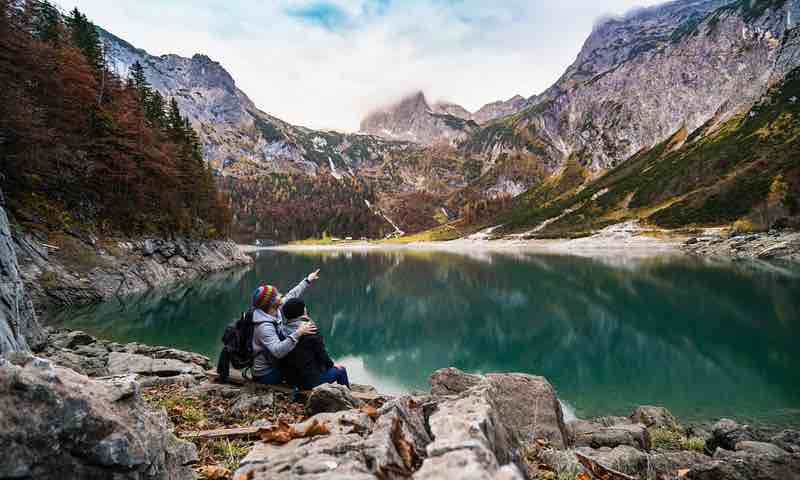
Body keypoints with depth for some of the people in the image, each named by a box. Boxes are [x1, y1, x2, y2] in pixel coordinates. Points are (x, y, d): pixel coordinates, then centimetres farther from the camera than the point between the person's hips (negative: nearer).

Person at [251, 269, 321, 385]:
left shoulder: (274, 311, -6)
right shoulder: (264, 327, -30)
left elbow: (291, 296, 8)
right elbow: (278, 351, -41)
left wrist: (307, 281, 15)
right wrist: (298, 333, -46)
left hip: (273, 364, 8)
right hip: (266, 375, -8)